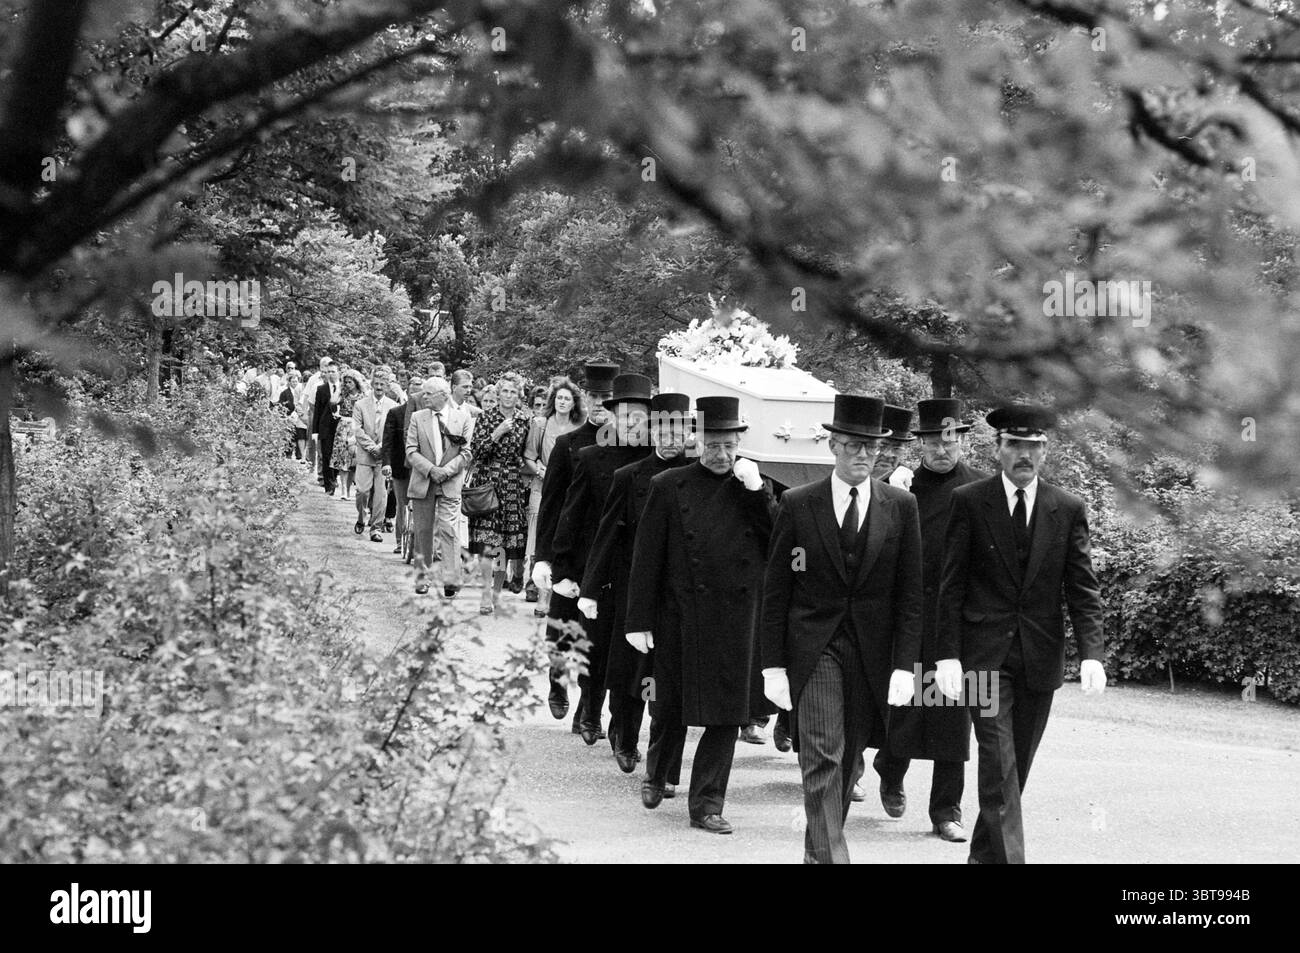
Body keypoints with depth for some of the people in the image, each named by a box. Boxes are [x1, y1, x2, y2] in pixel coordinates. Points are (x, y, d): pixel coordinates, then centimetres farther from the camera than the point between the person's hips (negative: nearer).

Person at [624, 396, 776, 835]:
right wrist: (639, 622, -5)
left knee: (727, 716, 0)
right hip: (681, 617, -1)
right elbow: (646, 559, -1)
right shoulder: (669, 487, 0)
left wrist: (756, 491, -10)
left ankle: (707, 804, 10)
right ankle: (656, 773, 39)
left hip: (737, 622, 1)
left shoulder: (757, 490, 7)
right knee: (672, 710, 11)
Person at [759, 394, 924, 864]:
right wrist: (773, 666, -4)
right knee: (823, 758, -13)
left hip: (872, 650, 2)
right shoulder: (797, 504, 0)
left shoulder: (901, 506, 4)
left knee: (847, 761, 8)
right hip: (813, 648, -2)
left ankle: (816, 851, 25)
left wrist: (903, 665, -4)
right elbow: (775, 591, 1)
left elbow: (909, 593, 3)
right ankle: (830, 855, -14)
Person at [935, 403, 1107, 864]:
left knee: (1017, 764, 10)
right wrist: (948, 654, -9)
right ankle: (1007, 858, -12)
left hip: (1040, 655, 3)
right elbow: (950, 585, -2)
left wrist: (1092, 654, -10)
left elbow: (1083, 589, 3)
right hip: (986, 653, -3)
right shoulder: (968, 502, -1)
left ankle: (984, 852, 27)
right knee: (998, 762, -11)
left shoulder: (1068, 509, 4)